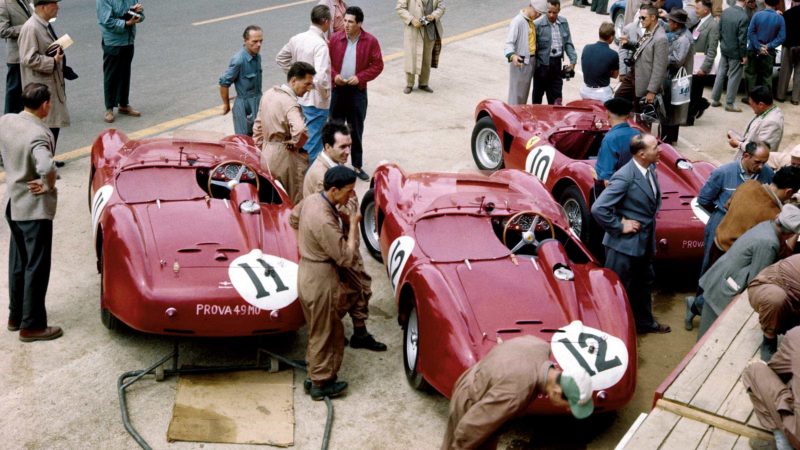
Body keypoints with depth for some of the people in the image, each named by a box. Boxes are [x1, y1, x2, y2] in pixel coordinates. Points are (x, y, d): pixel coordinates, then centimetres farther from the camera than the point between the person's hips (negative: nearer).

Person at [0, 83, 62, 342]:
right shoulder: (38, 134, -25)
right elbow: (46, 167, -41)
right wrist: (49, 186, -22)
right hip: (35, 208, -8)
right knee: (36, 268, 2)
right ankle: (32, 326, 10)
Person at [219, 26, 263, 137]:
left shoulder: (257, 56, 2)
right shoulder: (238, 60, -22)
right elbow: (224, 83, -17)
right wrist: (226, 105, -6)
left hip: (258, 103, 7)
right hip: (245, 106, -7)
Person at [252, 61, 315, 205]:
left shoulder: (268, 94, 6)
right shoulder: (290, 103, -22)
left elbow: (258, 126, 15)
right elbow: (300, 131, -39)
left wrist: (261, 147, 20)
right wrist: (295, 145, -19)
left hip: (267, 156, 9)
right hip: (285, 159, -9)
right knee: (294, 203, 3)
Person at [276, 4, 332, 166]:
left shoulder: (297, 38, 1)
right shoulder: (320, 45, -23)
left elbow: (280, 58, 16)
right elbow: (321, 78, -32)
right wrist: (326, 92, -14)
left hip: (299, 97, 8)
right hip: (316, 101, -8)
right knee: (314, 143, 3)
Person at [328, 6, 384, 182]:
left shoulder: (370, 41, -7)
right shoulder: (335, 39, -3)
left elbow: (378, 65, -4)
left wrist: (360, 77, -15)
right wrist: (334, 75, -13)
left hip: (357, 91, -1)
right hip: (337, 90, 1)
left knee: (356, 129, 9)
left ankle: (357, 166, 20)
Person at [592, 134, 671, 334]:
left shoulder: (650, 169, 1)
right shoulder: (625, 177, -26)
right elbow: (598, 208, -30)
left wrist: (652, 216, 5)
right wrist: (619, 227, -20)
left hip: (644, 241, 9)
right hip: (624, 243, -9)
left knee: (644, 283, 24)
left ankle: (644, 322, 43)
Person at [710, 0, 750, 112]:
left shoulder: (725, 11, -4)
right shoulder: (744, 17, -23)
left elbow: (720, 30, 6)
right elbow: (742, 39, -20)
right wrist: (744, 55, -10)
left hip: (724, 49, 6)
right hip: (735, 52, -6)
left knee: (721, 74, 15)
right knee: (734, 77, 5)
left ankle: (715, 99, 23)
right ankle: (729, 103, 11)